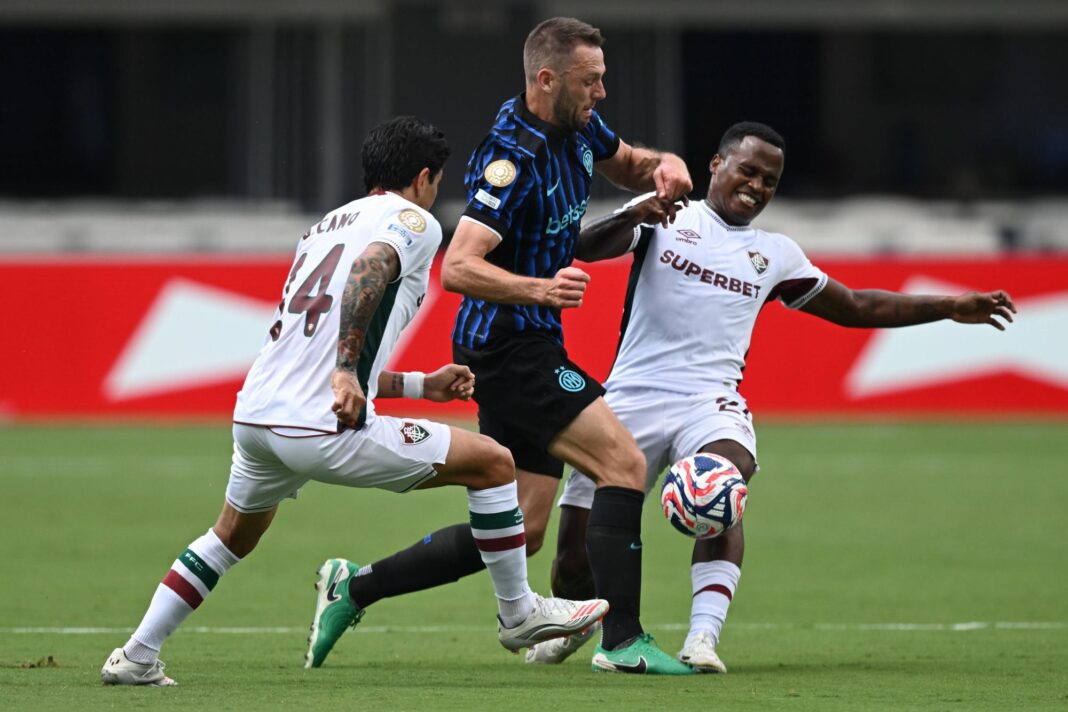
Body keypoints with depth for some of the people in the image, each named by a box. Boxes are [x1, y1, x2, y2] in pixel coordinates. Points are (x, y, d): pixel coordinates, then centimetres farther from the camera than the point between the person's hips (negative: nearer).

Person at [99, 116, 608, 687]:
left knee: (232, 536, 33)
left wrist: (422, 385, 34)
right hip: (323, 429, -8)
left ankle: (136, 656, 28)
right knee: (492, 462, 4)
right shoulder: (414, 221, 3)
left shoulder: (325, 225, 27)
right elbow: (368, 270, -22)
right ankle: (519, 615, 14)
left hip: (255, 416, 8)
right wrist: (347, 372, -29)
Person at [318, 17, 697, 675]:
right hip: (508, 344, -10)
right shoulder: (513, 158, -21)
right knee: (623, 461, -17)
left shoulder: (579, 128, 6)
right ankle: (622, 640, -15)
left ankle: (356, 587, 17)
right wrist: (540, 288, -39)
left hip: (531, 346, 10)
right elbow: (457, 268, -26)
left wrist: (663, 165, 4)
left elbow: (627, 165, 27)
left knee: (520, 533, 9)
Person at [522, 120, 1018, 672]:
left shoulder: (775, 255, 18)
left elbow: (857, 308, 27)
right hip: (632, 395, -2)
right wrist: (632, 216, -29)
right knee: (577, 551, -1)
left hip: (709, 400, 2)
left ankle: (702, 638, -38)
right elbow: (586, 248, -8)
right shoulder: (665, 217, 7)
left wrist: (951, 307, 22)